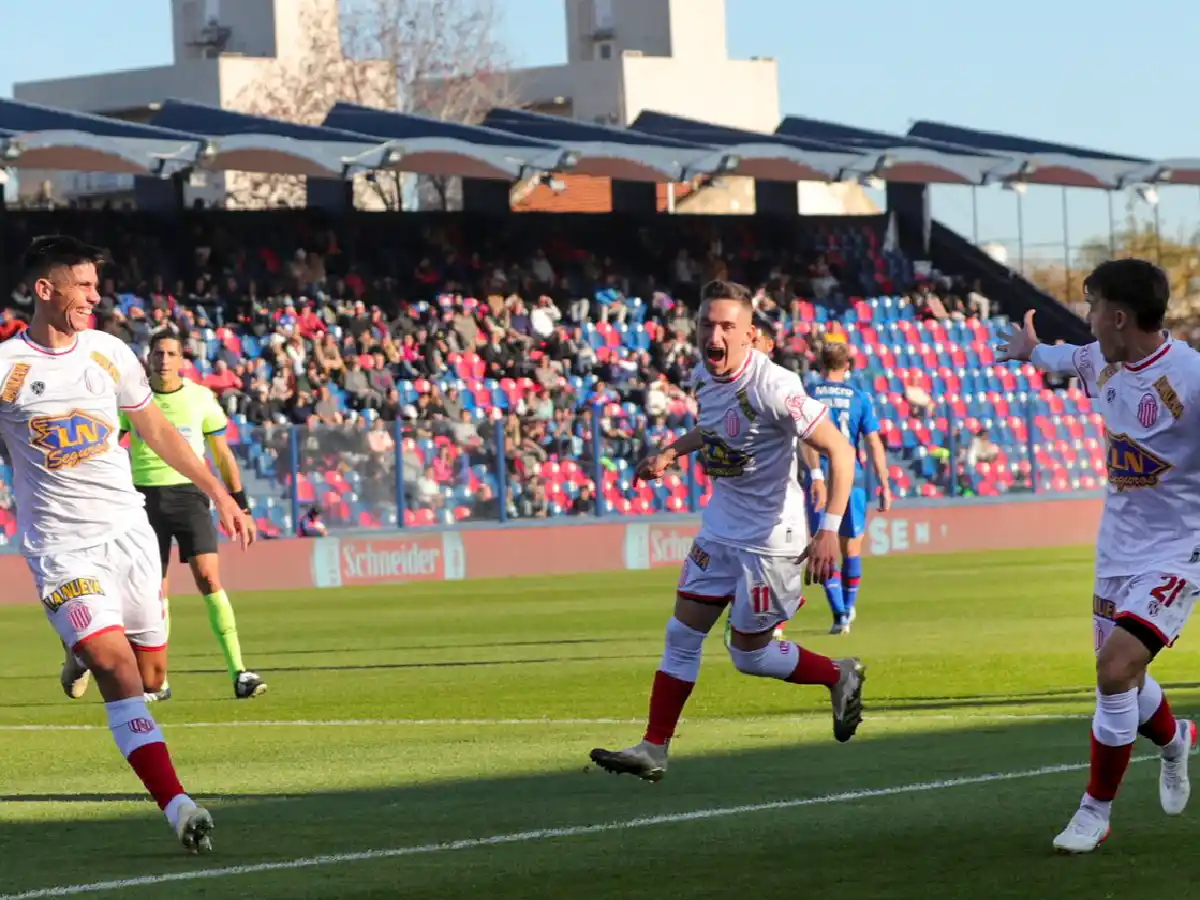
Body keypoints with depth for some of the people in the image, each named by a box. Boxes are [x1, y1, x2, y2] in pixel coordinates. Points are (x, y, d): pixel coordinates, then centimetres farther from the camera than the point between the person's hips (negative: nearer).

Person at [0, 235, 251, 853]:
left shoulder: (108, 352, 6)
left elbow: (157, 430, 18)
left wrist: (218, 493, 20)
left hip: (127, 530, 5)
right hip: (60, 544, -5)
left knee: (150, 674, 9)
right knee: (118, 671, -20)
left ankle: (84, 655, 44)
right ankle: (177, 806, -24)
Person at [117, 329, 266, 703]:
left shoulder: (201, 397, 2)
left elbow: (222, 454, 9)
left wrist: (241, 507, 8)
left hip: (189, 493, -1)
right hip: (145, 495, 1)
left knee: (209, 579, -15)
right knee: (154, 592, 2)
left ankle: (239, 673, -16)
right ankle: (157, 682, 15)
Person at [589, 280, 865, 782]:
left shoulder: (771, 388, -26)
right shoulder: (706, 377, -2)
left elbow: (839, 451, -24)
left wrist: (829, 530, -30)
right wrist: (670, 453, 11)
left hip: (771, 535, -7)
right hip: (720, 526, 7)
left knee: (749, 655, 4)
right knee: (682, 634, 4)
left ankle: (840, 677, 28)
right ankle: (654, 750, 9)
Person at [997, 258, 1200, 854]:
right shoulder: (1101, 364, 0)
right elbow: (1068, 359, 26)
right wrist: (1031, 352, 46)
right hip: (1118, 546, 7)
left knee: (1116, 671, -17)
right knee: (1121, 675, 15)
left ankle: (1095, 813, 0)